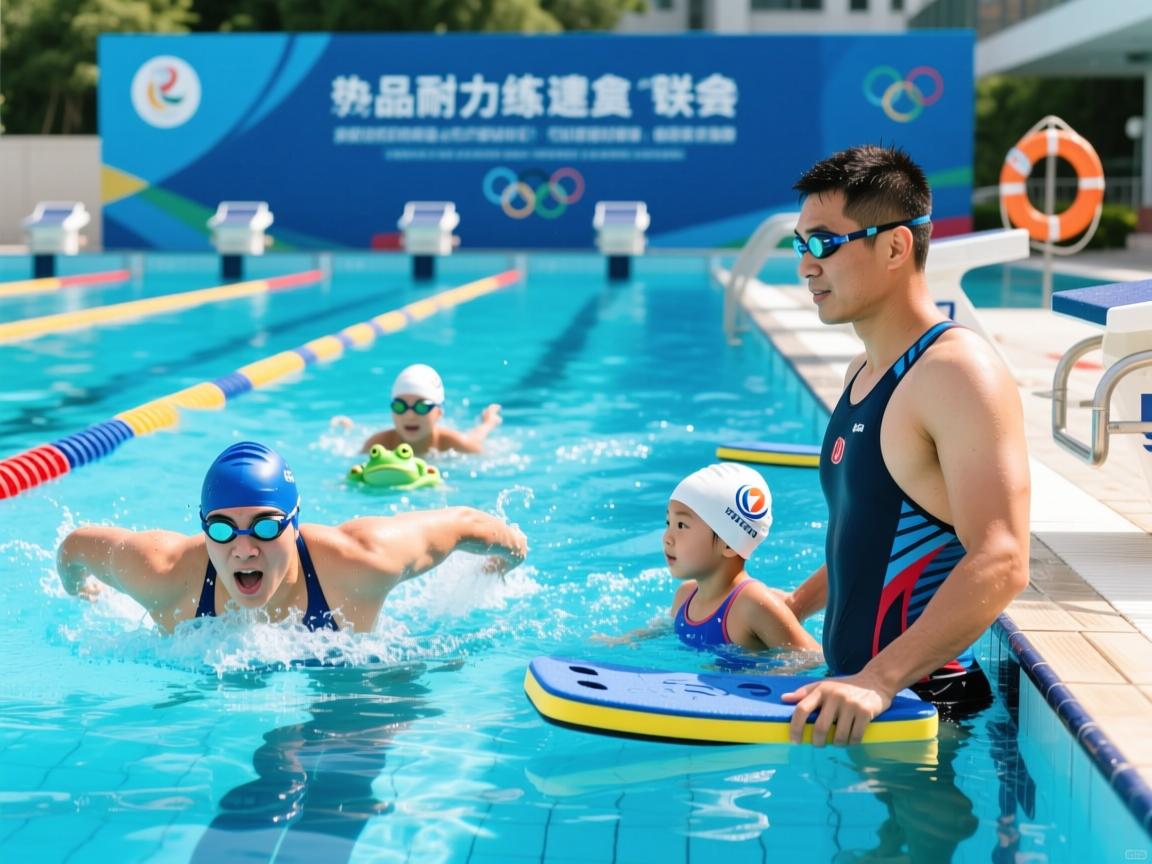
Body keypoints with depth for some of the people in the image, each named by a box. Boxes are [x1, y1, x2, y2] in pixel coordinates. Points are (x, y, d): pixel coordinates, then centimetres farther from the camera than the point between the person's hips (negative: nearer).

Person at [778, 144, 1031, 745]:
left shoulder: (959, 374, -15)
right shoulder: (863, 373, 15)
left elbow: (1000, 564, -25)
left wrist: (879, 680, -31)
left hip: (924, 699, -8)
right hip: (854, 694, 8)